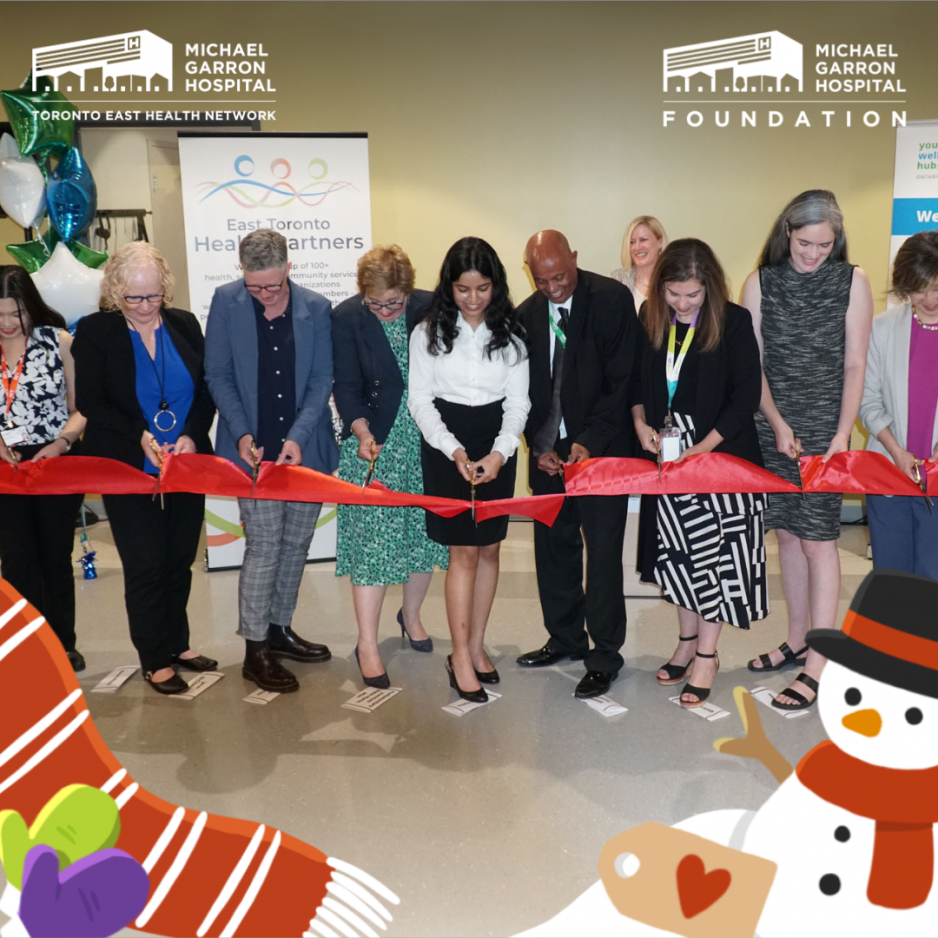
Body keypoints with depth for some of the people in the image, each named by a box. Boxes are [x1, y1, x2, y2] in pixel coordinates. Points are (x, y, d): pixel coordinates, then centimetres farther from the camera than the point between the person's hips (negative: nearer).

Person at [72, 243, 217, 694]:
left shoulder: (184, 324, 2)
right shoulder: (94, 331, -5)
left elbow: (206, 390, 3)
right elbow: (89, 401, -7)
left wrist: (192, 435, -13)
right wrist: (140, 437, -18)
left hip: (187, 466, 3)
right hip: (128, 469, -3)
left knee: (180, 560, 13)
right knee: (145, 564, 2)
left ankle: (177, 643, 31)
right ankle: (155, 659, 17)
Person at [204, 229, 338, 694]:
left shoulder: (316, 308, -2)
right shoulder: (226, 302, -4)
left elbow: (321, 381, -2)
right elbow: (218, 376, -1)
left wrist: (298, 437, -14)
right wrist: (242, 434, -12)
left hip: (304, 447, 3)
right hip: (254, 448, -2)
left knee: (296, 542, 12)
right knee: (264, 546, -3)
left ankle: (279, 628, 30)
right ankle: (255, 650, 12)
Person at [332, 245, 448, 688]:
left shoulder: (430, 308, -4)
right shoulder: (346, 318, -6)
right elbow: (346, 386, -5)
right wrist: (363, 432, -20)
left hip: (428, 439, 3)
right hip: (375, 442, -2)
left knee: (426, 530, 12)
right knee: (372, 539, -5)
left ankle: (411, 615, 36)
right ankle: (367, 644, 6)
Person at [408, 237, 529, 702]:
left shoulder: (510, 333, 1)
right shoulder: (429, 332, -3)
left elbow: (518, 402, 1)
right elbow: (420, 400, -3)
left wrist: (500, 452, -16)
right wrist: (454, 450, -16)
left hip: (497, 447, 3)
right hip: (446, 447, -2)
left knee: (489, 549, 9)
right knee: (464, 553, -3)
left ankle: (476, 645, 23)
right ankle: (461, 657, 8)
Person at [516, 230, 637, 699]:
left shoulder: (613, 299, -8)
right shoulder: (526, 315, 5)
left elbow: (622, 378, -11)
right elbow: (525, 389, 9)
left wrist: (591, 441, -16)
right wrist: (539, 446, -2)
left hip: (601, 448, -5)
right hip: (549, 450, 5)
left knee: (602, 551, -2)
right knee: (553, 546, 12)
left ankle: (605, 655, 11)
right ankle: (565, 638, 29)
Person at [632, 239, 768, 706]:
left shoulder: (734, 322, -13)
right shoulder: (650, 318, -1)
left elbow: (746, 396, -12)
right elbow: (639, 379, 9)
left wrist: (703, 447, -19)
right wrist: (641, 423, -9)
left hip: (721, 452, -4)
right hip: (669, 451, 4)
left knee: (716, 550, 2)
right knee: (677, 550, 12)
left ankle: (707, 654, 16)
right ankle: (687, 641, 29)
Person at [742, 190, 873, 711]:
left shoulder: (852, 282, -1)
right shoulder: (761, 283, 2)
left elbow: (855, 365, -2)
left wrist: (843, 434, -10)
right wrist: (778, 423, -8)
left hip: (825, 429, -2)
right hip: (773, 429, 3)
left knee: (818, 540, -4)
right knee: (787, 534, 10)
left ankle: (818, 665, 2)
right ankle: (797, 641, 24)